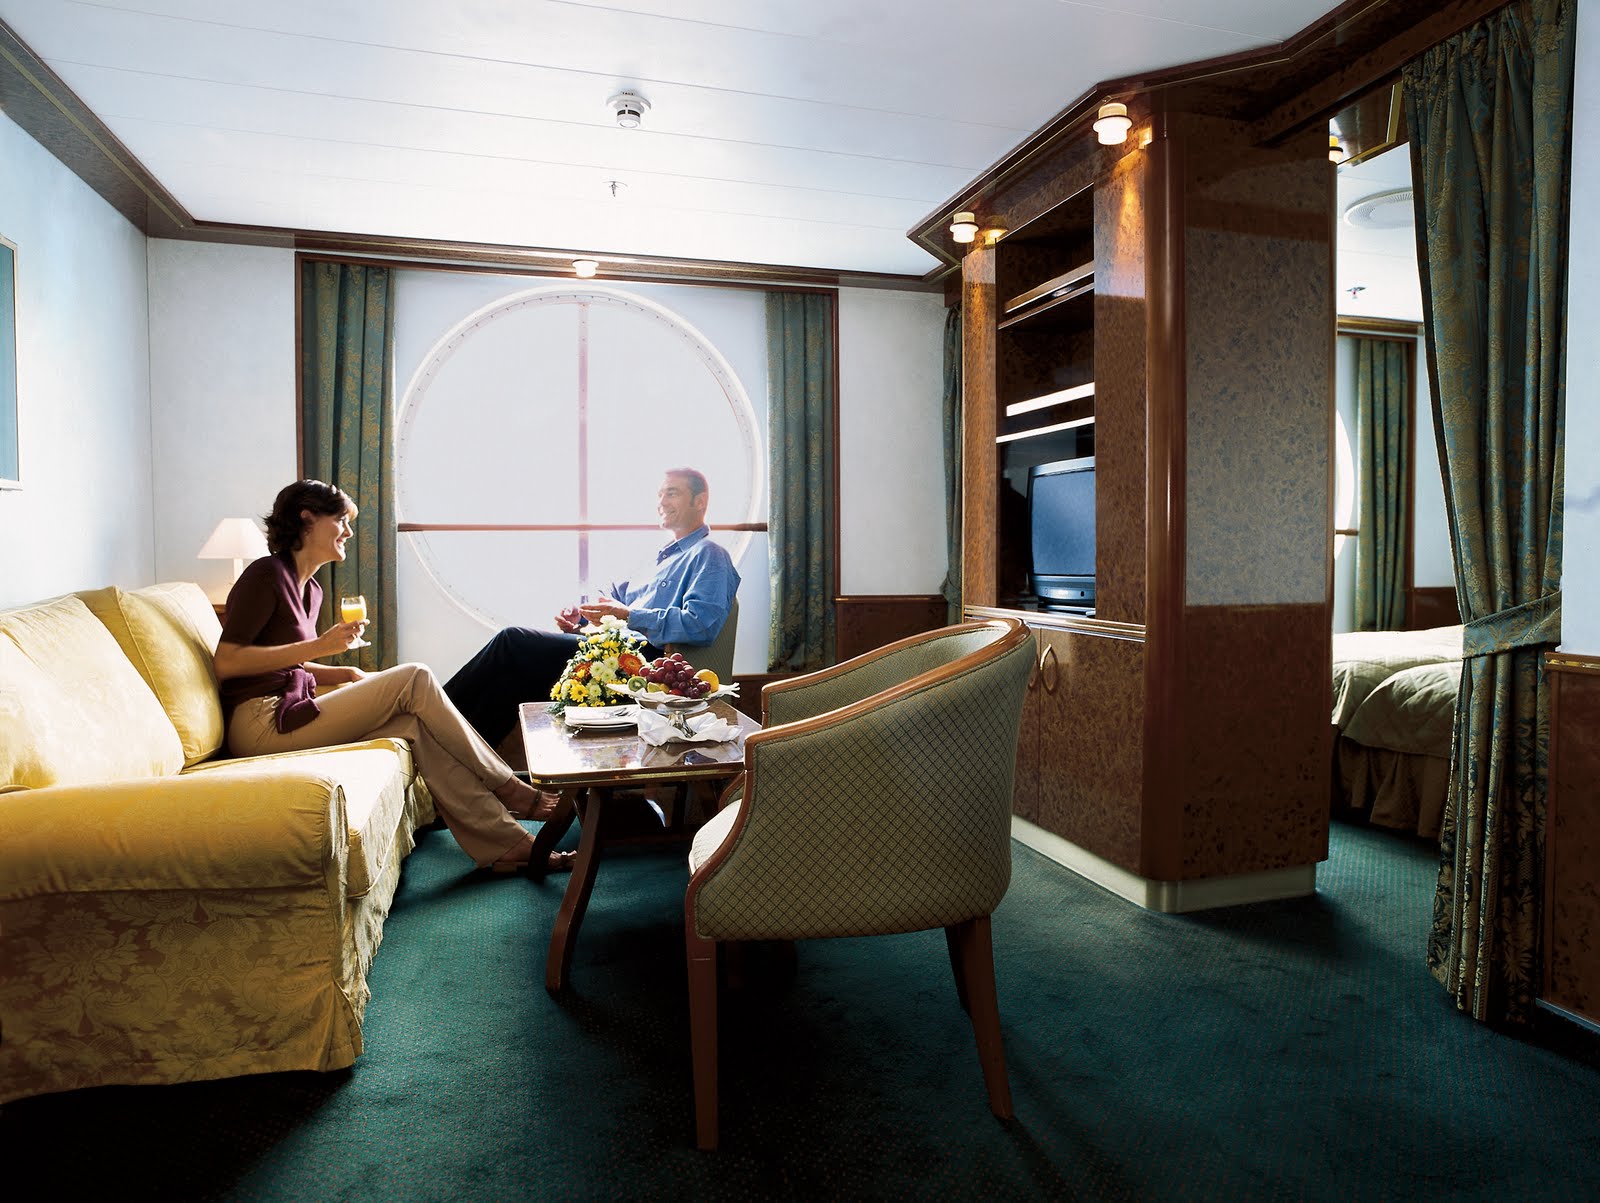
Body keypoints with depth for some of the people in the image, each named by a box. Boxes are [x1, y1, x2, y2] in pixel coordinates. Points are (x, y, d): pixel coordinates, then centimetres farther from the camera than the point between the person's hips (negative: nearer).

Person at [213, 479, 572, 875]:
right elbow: (226, 662, -16)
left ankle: (507, 845, -15)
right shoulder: (266, 575, -9)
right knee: (414, 680, -16)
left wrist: (350, 674, 8)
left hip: (284, 714, 8)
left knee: (417, 726, -11)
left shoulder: (309, 589, 19)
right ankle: (509, 790, -8)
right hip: (260, 723, -8)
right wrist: (319, 646, -18)